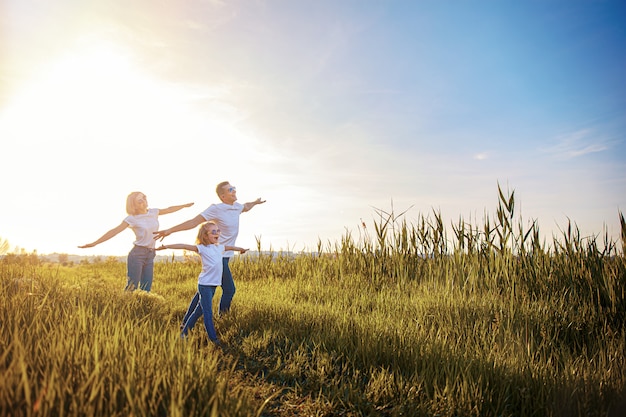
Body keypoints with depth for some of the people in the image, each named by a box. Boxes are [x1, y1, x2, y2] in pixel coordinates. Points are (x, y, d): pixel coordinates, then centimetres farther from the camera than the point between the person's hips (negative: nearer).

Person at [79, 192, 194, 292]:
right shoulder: (132, 218, -6)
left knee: (146, 290, 4)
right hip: (137, 254, -5)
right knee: (131, 288, -8)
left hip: (150, 255, 5)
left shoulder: (154, 212, 9)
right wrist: (94, 243, -15)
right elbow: (114, 231, -9)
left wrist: (185, 205, 35)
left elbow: (169, 209, 25)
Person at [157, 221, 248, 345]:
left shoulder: (219, 247, 13)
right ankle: (213, 338, 0)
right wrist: (166, 246, -16)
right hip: (205, 284, -7)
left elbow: (229, 247, 31)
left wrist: (241, 249, 49)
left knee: (199, 310, 15)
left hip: (214, 284, 7)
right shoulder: (202, 248, -7)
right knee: (208, 313, -3)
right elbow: (184, 246, -12)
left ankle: (185, 331, 28)